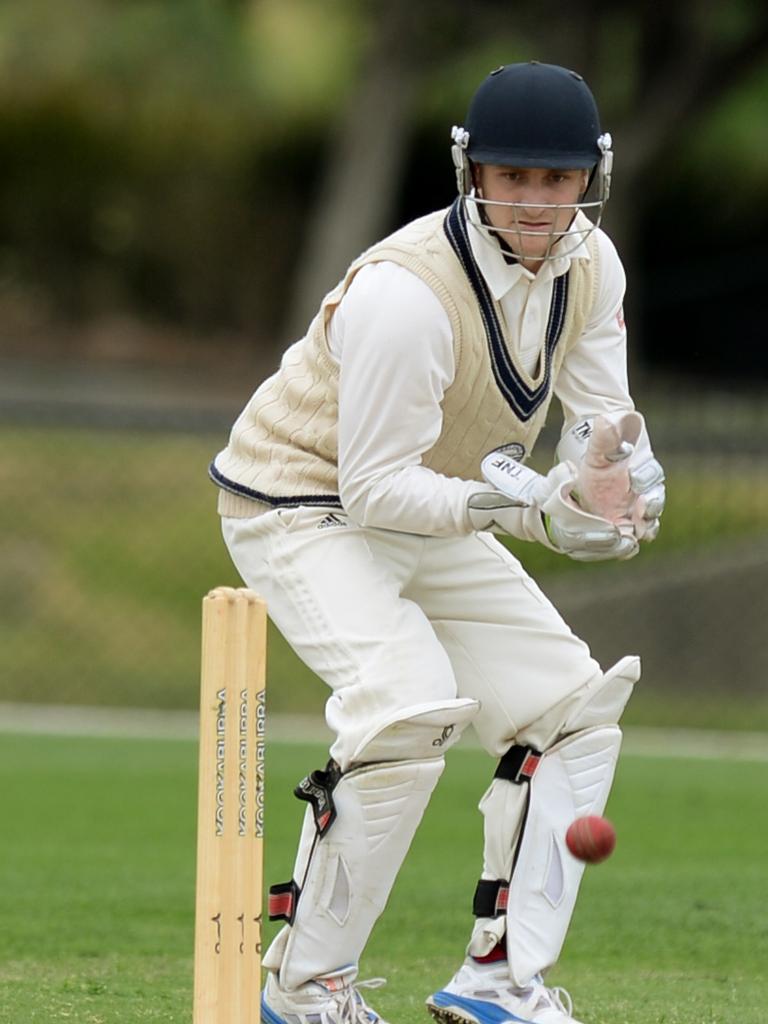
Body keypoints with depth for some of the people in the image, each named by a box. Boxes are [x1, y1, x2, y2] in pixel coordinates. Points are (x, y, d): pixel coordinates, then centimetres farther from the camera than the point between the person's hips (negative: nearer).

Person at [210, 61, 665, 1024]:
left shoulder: (589, 266, -7)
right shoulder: (406, 292, -31)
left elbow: (603, 418, -3)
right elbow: (376, 486, -28)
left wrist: (609, 468, -27)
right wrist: (504, 505, -42)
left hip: (429, 520, 8)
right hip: (301, 503, -8)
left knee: (573, 704, 2)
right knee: (412, 704, -28)